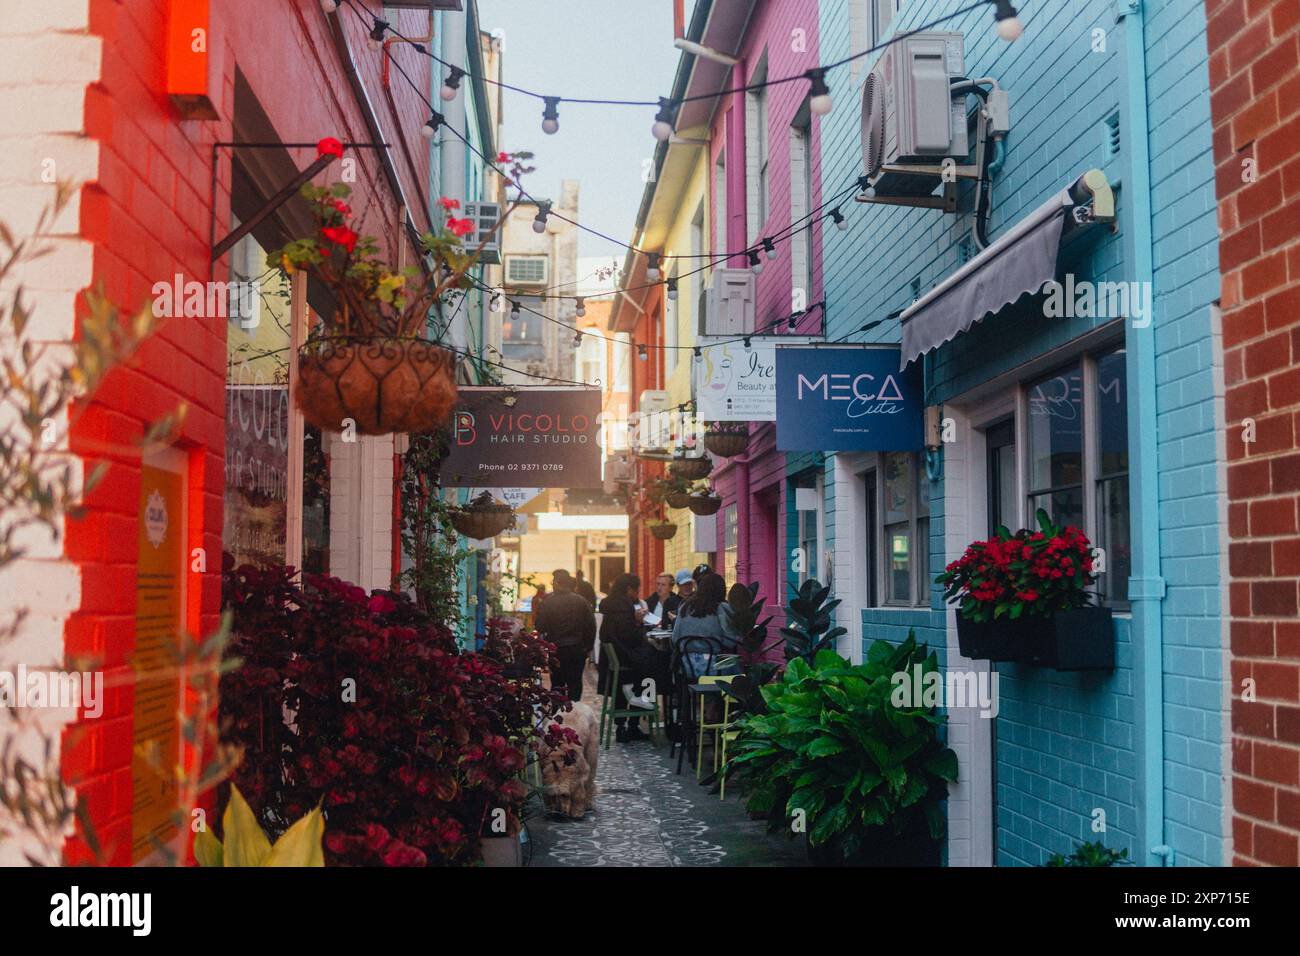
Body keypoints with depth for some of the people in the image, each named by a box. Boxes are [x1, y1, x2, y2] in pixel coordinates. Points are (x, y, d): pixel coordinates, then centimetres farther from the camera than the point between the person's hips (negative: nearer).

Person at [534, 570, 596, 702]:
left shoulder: (549, 602, -10)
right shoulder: (581, 601, -2)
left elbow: (540, 627, -9)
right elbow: (591, 626, -2)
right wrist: (588, 647, 7)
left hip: (557, 649, -2)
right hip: (577, 649, 2)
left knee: (557, 683, 10)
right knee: (575, 684, 7)